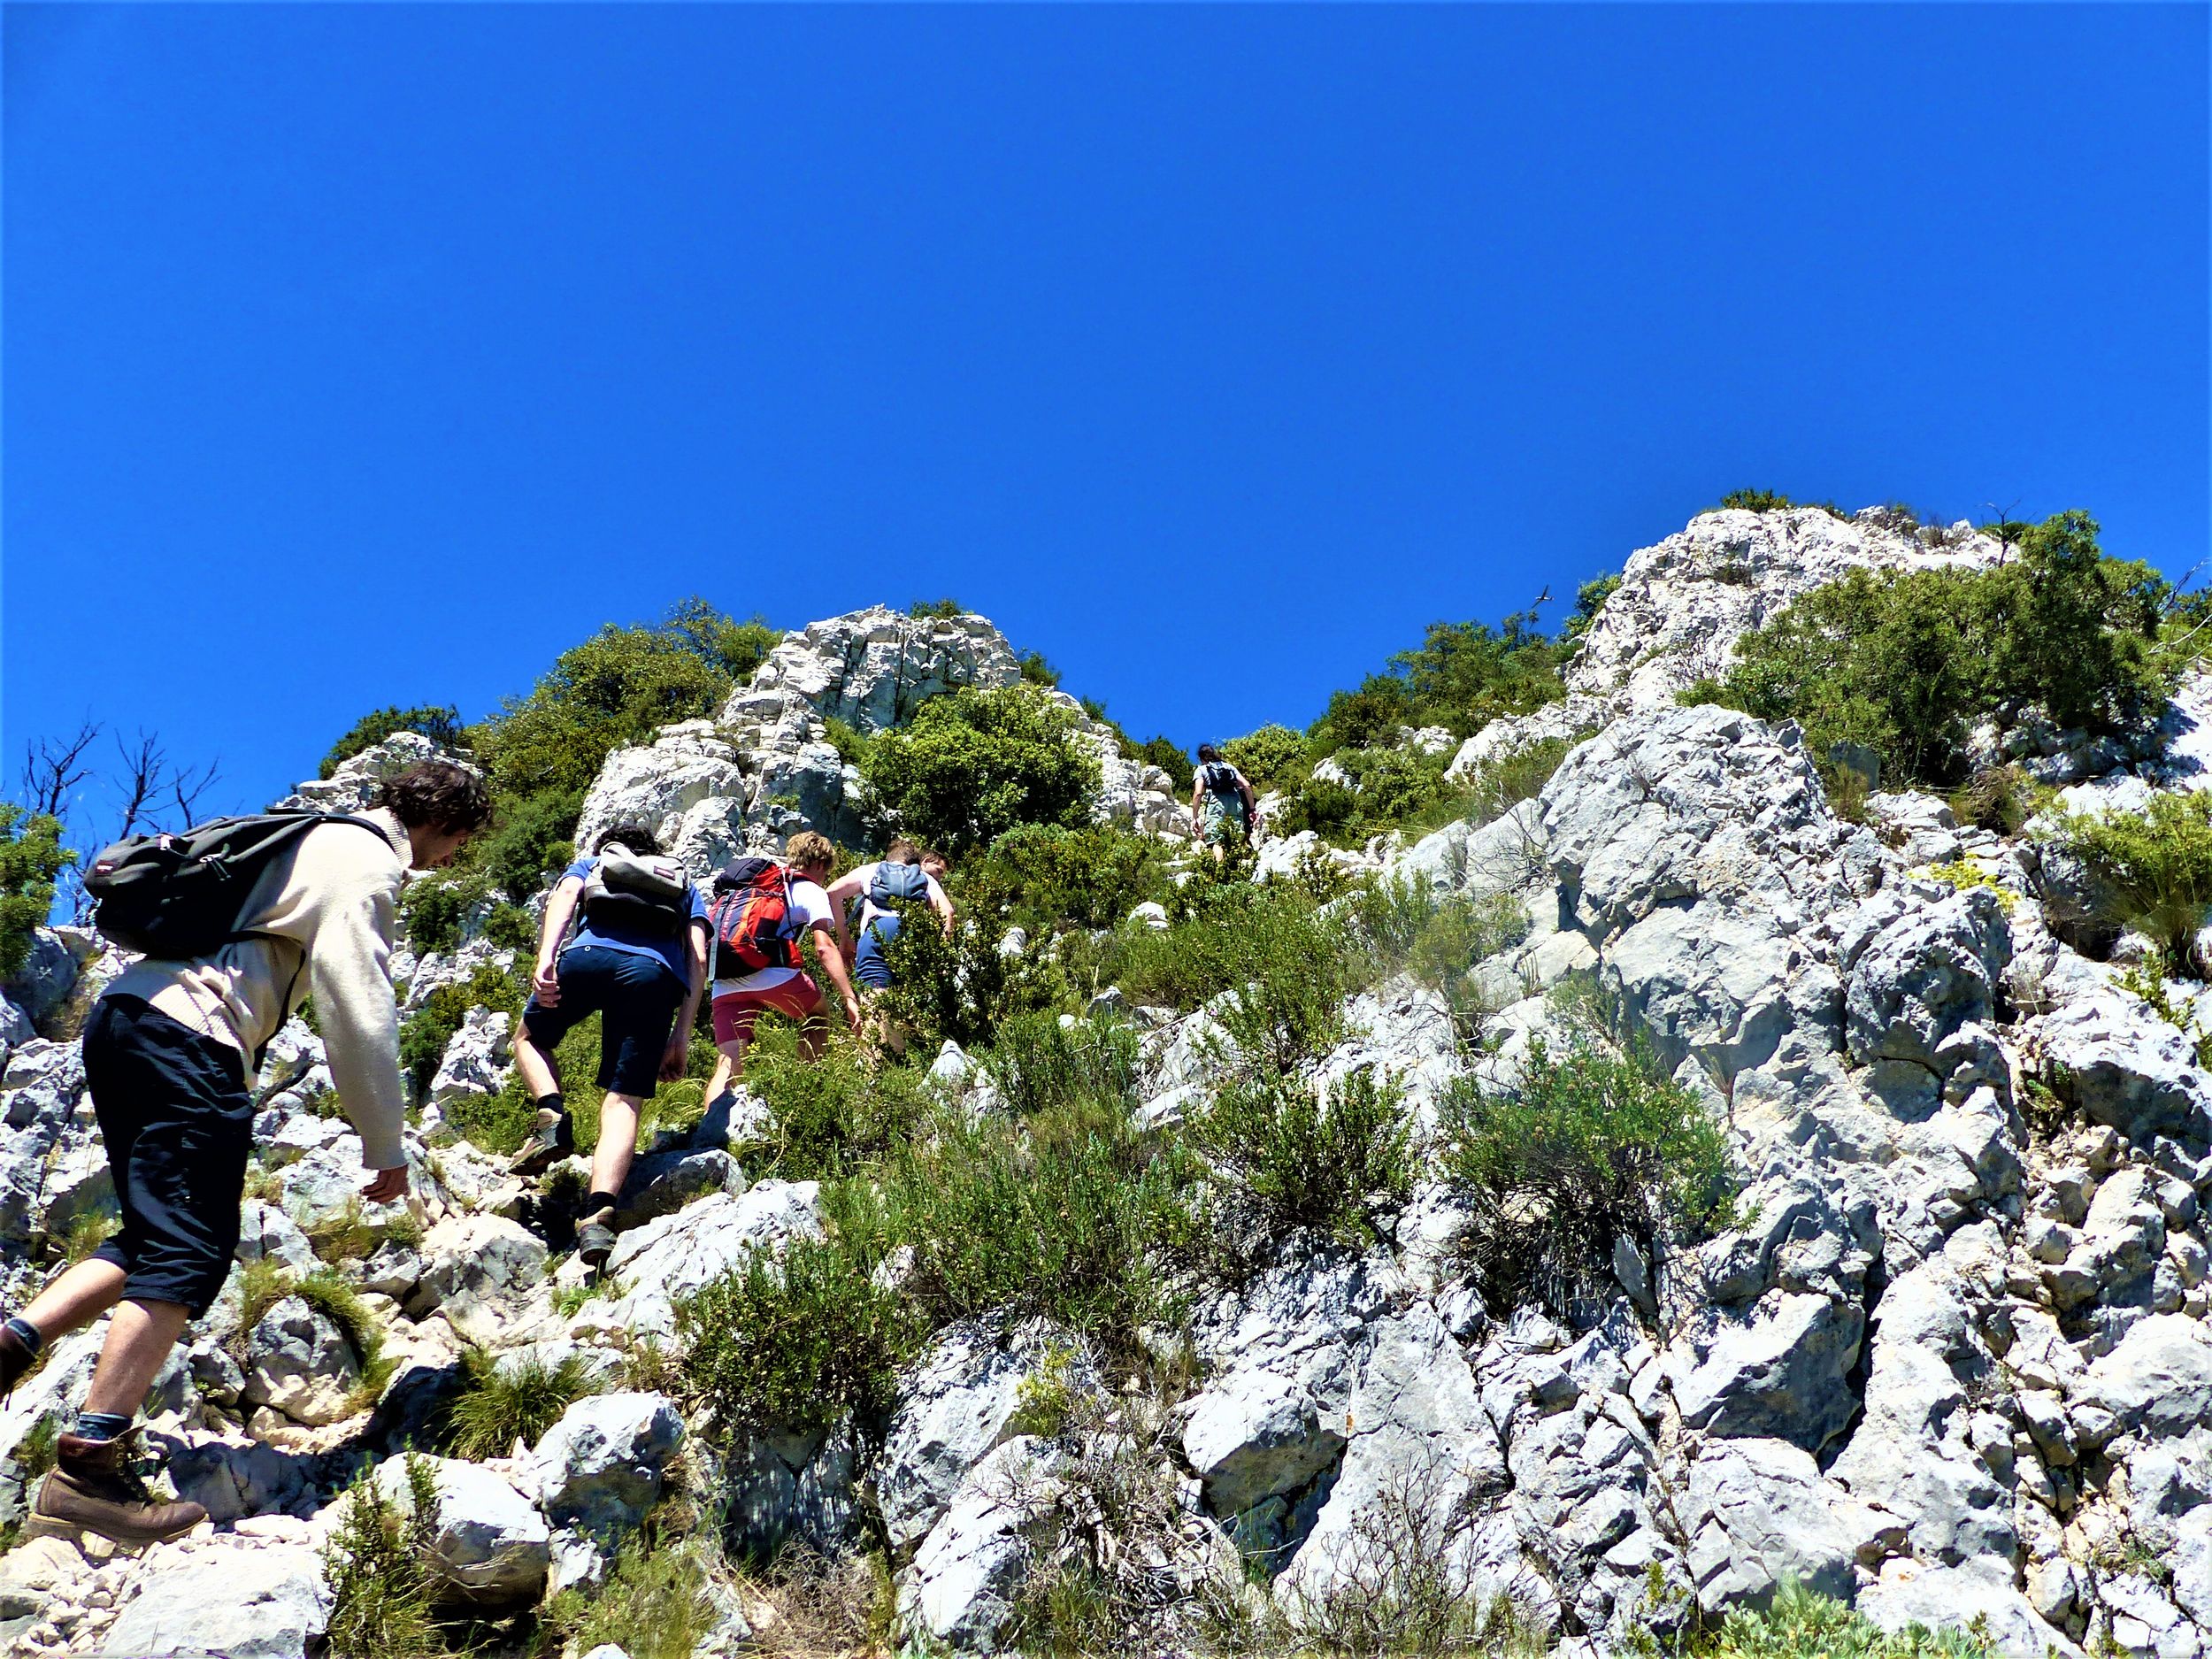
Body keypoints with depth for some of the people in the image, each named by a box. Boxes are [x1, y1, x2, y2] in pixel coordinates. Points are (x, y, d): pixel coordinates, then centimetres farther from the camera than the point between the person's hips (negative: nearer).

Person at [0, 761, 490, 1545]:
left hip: (121, 1018, 10)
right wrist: (386, 1148, -5)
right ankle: (88, 1472, -10)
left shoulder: (317, 840, 26)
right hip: (185, 1036, -10)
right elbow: (359, 1012, -11)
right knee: (190, 1252, -9)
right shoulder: (367, 861, -5)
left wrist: (234, 1107, 33)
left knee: (159, 1238, 16)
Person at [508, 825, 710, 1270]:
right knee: (624, 1103, -1)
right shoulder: (686, 887, 38)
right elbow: (697, 959, 20)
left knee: (530, 1039, 28)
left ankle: (553, 1118, 1)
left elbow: (566, 894, 10)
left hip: (590, 953, -1)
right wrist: (681, 1037, 13)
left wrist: (546, 958, -6)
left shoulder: (589, 864, 36)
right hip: (656, 972, 1)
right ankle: (597, 1216, -23)